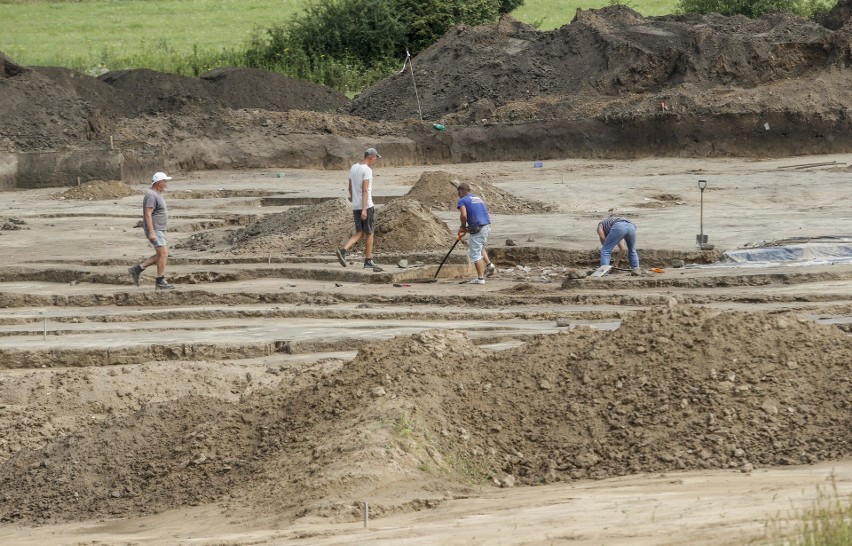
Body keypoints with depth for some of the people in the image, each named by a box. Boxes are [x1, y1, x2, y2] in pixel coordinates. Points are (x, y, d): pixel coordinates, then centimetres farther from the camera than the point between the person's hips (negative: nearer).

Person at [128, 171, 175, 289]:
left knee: (163, 254, 10)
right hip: (154, 231, -10)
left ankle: (138, 269, 11)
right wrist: (152, 232, -28)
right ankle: (160, 282, -7)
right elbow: (148, 214, -23)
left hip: (158, 230, 10)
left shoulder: (155, 194, 15)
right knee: (163, 254, -10)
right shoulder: (152, 195, -17)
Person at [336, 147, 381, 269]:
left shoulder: (353, 168, 11)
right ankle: (368, 261, 11)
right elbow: (365, 190, -22)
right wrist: (364, 210, -25)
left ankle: (343, 250, -15)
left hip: (356, 207, 7)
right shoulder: (367, 170, -15)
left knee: (359, 234, 8)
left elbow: (350, 187, 19)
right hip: (367, 206, -7)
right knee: (369, 233, 6)